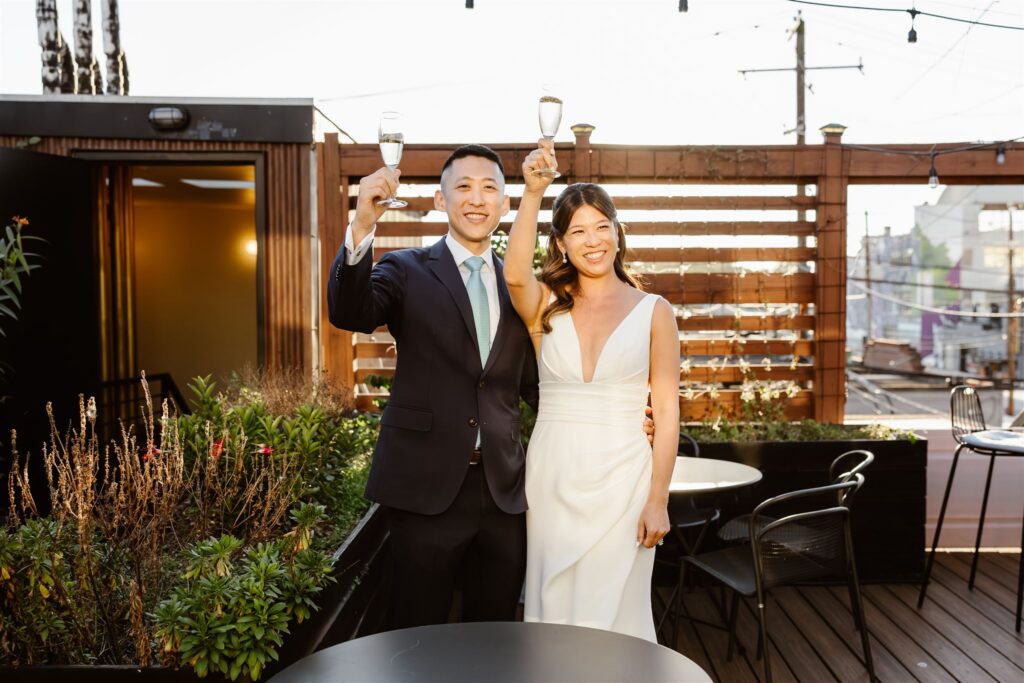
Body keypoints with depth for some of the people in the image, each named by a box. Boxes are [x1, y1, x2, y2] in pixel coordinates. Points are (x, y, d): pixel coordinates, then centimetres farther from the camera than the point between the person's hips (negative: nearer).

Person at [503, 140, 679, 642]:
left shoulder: (654, 312, -1)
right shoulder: (546, 306, 3)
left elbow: (667, 412, -2)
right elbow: (515, 273, -21)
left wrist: (658, 501, -6)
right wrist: (532, 193, -29)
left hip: (621, 479, -2)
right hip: (551, 476, 2)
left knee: (613, 610, 8)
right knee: (554, 607, 13)